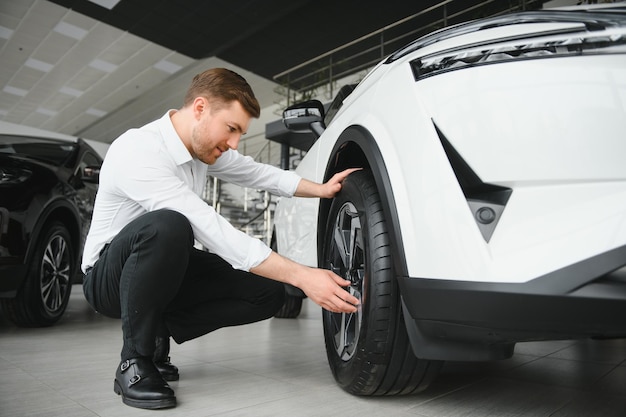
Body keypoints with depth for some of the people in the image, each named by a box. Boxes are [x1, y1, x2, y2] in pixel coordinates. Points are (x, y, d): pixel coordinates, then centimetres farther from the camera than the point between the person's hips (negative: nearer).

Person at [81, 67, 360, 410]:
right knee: (167, 226, -40)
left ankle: (158, 332, 3)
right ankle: (134, 361, -19)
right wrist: (303, 277, -37)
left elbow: (257, 173, 10)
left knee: (269, 291, -10)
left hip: (165, 270, 7)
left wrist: (322, 189, -3)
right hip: (108, 275, -7)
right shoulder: (138, 151, -28)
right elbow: (214, 232, -36)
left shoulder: (203, 144, -3)